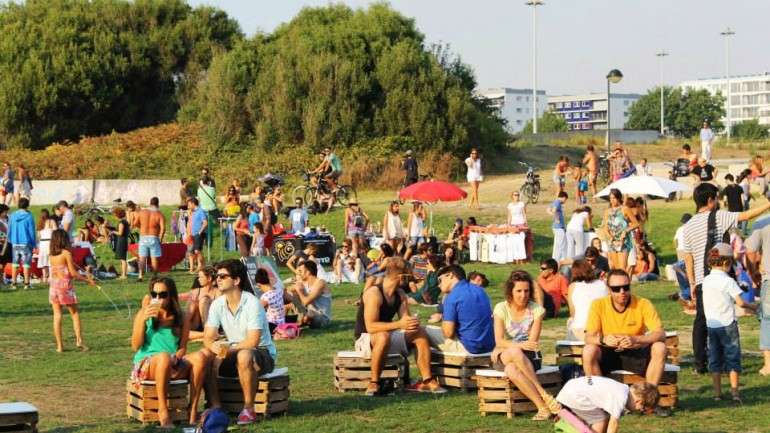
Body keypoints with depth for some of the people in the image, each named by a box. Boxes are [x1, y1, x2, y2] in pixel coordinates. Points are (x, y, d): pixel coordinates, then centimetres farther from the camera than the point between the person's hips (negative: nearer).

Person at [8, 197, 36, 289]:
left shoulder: (12, 216, 2)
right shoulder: (29, 216, -9)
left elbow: (9, 230, 8)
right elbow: (32, 231, -7)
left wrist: (10, 240, 20)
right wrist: (34, 243, 1)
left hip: (15, 243, 4)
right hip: (26, 243, -4)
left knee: (15, 263, 10)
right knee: (26, 264, 1)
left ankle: (13, 283, 11)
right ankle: (26, 283, 0)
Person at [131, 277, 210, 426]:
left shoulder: (180, 318, 9)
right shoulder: (144, 314, 4)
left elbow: (183, 348, 8)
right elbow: (135, 346, -3)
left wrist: (176, 357, -14)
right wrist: (143, 320, -14)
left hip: (174, 366, 3)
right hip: (147, 364, -3)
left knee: (201, 356, -26)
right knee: (164, 357, -38)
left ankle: (193, 409, -22)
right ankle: (162, 410, -30)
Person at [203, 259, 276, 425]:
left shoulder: (252, 303, -19)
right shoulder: (217, 304, -2)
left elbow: (252, 342, -25)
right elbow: (208, 338, -6)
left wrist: (228, 349, -33)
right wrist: (215, 347, -29)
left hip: (262, 354, -5)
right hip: (233, 354, 5)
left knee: (244, 356, -39)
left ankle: (249, 409, -25)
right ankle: (215, 407, -15)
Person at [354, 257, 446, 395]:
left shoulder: (400, 294, 4)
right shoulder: (374, 293, -23)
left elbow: (405, 319, -1)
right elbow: (370, 327, -30)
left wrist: (412, 323, -26)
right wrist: (399, 324, -37)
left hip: (388, 335, 8)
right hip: (365, 340, -8)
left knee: (420, 332, -6)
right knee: (383, 336, -40)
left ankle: (427, 381, -8)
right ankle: (373, 383, -29)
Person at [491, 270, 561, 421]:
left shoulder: (536, 310, -1)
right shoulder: (501, 309, -2)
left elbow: (533, 342, -8)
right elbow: (499, 341, -12)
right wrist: (520, 345, -30)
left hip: (529, 357, -1)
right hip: (502, 357, 1)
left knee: (512, 369, -37)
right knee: (515, 352, -38)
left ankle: (543, 407, -37)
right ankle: (544, 395, -37)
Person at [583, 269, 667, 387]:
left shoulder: (643, 304, -12)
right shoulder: (598, 305, -10)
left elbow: (661, 334, -19)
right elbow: (589, 338, -14)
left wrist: (636, 339, -37)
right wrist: (603, 340, -39)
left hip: (636, 355, 0)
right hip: (608, 354, 0)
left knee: (660, 348, -26)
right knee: (589, 350, -30)